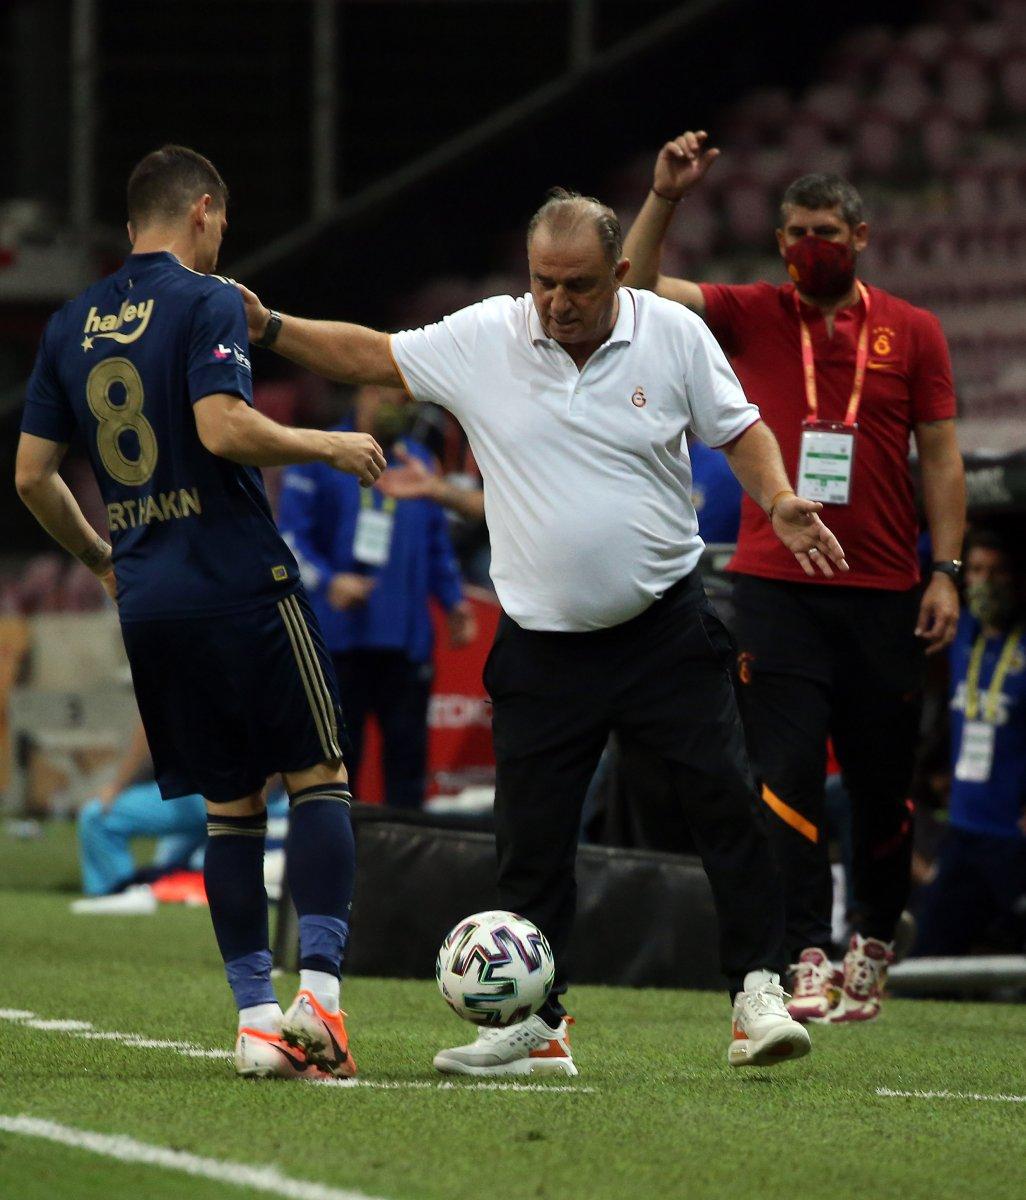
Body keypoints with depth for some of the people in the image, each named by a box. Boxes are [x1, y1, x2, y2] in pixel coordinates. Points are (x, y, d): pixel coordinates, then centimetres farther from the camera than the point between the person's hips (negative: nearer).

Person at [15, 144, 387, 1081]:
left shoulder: (72, 325, 12)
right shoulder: (205, 303, -7)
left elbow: (32, 474, 13)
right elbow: (223, 428, -21)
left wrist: (100, 559, 26)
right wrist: (326, 445, -8)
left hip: (148, 604, 6)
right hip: (242, 580, -6)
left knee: (230, 807, 11)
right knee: (318, 775, 3)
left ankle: (257, 1019, 5)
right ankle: (318, 988, -11)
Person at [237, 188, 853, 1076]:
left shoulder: (675, 335, -4)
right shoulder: (482, 339, -3)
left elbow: (738, 429, 7)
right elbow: (368, 355, 7)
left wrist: (780, 502, -10)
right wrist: (269, 329, -3)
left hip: (666, 627, -1)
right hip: (542, 641, 1)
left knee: (728, 803, -9)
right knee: (531, 836, 1)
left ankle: (759, 993, -2)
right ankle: (536, 1024, 10)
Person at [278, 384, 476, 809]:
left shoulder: (418, 461, 15)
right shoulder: (319, 457, 3)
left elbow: (438, 545, 20)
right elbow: (291, 536, -3)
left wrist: (454, 600, 7)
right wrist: (328, 582, -20)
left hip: (406, 640, 3)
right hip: (338, 632, -3)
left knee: (407, 749, 3)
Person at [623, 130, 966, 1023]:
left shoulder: (910, 332, 6)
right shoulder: (750, 316, 6)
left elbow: (942, 456, 6)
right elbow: (635, 288, -1)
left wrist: (946, 571, -1)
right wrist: (665, 198, -13)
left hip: (883, 595, 1)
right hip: (776, 584, -1)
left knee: (884, 783, 7)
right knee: (788, 777, -10)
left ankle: (874, 942, 27)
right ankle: (807, 959, -10)